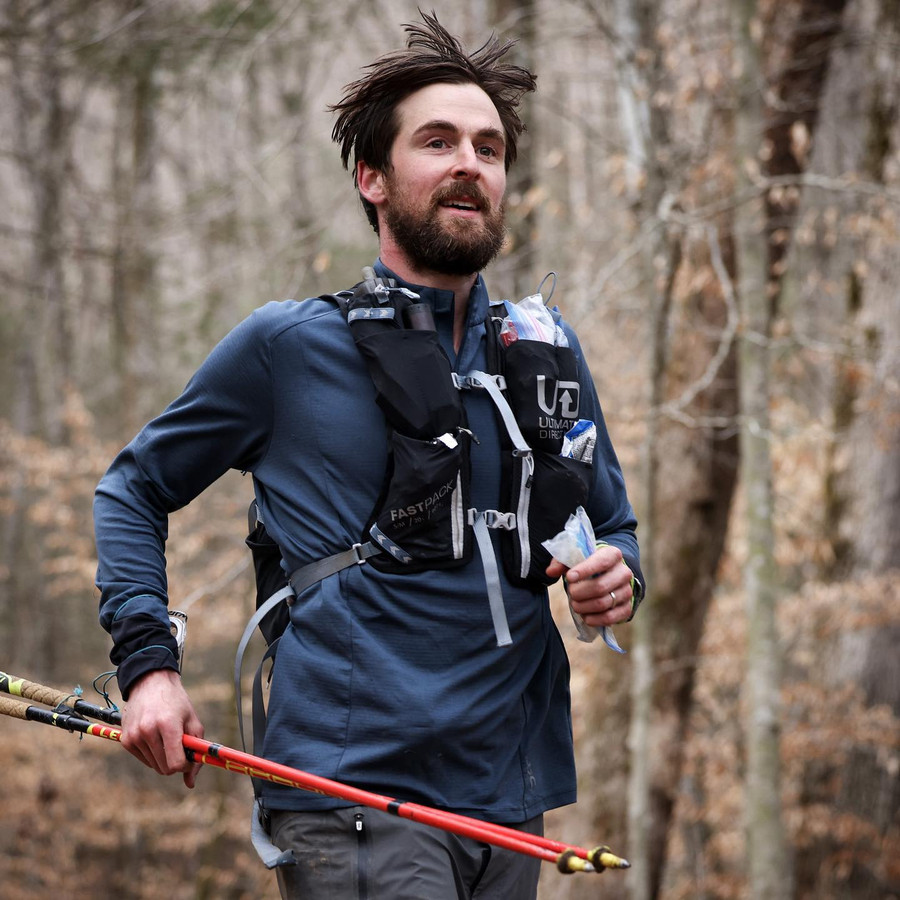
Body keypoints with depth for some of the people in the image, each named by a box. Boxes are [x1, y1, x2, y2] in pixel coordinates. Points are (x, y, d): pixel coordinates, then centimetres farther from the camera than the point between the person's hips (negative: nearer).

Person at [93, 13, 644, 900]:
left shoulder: (547, 350, 13)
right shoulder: (286, 345, 1)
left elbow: (612, 522, 25)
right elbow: (133, 489, 11)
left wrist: (615, 573, 0)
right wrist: (147, 662, -2)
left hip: (506, 804, 5)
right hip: (350, 792, -5)